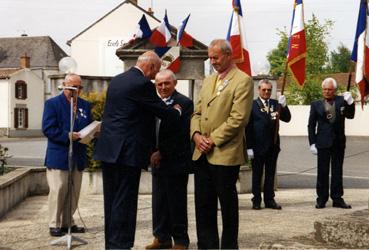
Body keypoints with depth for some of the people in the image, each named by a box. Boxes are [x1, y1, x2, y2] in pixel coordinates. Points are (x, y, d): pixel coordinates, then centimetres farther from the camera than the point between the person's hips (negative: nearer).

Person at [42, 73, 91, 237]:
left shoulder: (85, 105, 14)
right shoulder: (52, 104, -4)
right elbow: (48, 129, -12)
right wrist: (67, 136, -22)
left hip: (78, 157, 6)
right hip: (59, 156, -6)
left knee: (73, 192, 10)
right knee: (58, 191, -4)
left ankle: (67, 223, 21)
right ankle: (54, 225, 7)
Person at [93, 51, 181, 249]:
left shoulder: (116, 80, 14)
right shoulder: (142, 84, -13)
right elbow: (164, 112, -8)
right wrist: (177, 111, 14)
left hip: (108, 149, 8)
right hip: (127, 151, -8)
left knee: (111, 201, 13)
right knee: (124, 202, -3)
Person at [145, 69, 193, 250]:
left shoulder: (184, 103, -8)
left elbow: (182, 134, -15)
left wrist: (162, 153, -16)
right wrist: (152, 153, 1)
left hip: (175, 161, -6)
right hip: (157, 160, 6)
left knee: (177, 203, 1)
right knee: (159, 201, 10)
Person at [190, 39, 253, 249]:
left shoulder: (243, 81, -7)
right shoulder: (208, 81, 17)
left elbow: (238, 119, -15)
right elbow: (197, 112, 16)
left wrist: (214, 140, -15)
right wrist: (196, 134, -3)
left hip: (225, 154, -7)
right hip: (202, 153, 7)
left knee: (228, 204, 5)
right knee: (203, 204, 11)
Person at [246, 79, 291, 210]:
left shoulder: (275, 104, 7)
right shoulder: (252, 105, -4)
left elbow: (287, 119, 2)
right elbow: (248, 127, -6)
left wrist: (284, 106, -15)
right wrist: (249, 147, -11)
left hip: (273, 145, 4)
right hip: (258, 145, -3)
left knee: (270, 174, 10)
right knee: (257, 174, 5)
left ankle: (269, 199, 18)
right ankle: (256, 201, 12)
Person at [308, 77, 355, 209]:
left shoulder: (341, 101, 4)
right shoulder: (316, 104, 2)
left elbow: (350, 115, -5)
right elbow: (311, 125, 2)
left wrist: (350, 103, -21)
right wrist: (312, 143, -4)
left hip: (338, 142, 1)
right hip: (323, 142, -1)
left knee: (337, 172, 8)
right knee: (322, 172, 3)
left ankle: (337, 198, 15)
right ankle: (321, 199, 11)